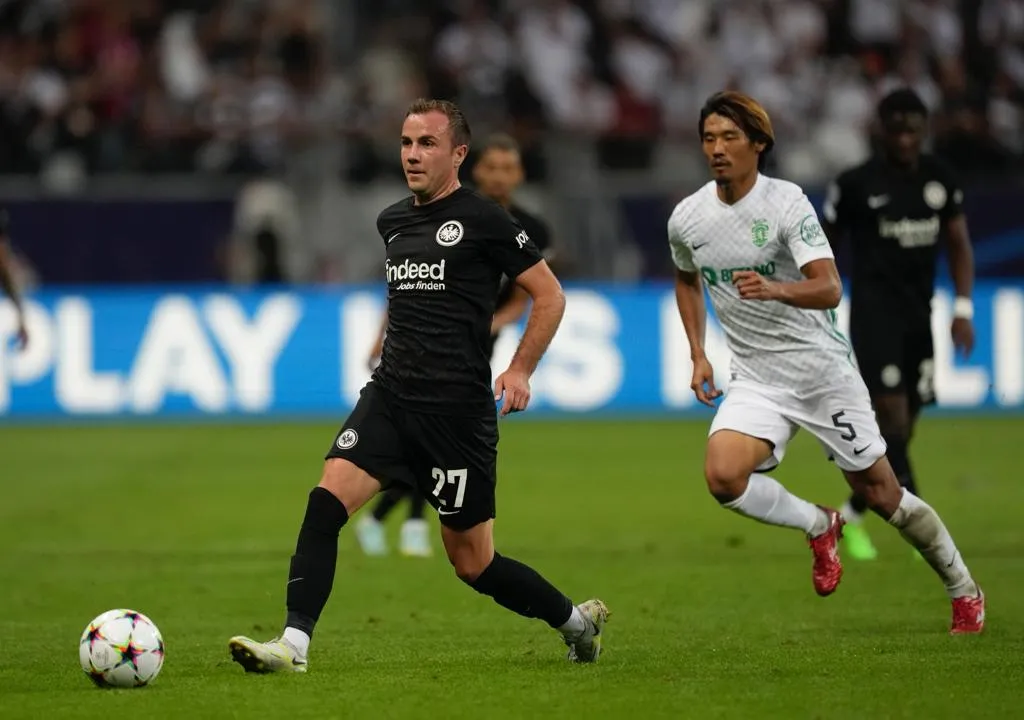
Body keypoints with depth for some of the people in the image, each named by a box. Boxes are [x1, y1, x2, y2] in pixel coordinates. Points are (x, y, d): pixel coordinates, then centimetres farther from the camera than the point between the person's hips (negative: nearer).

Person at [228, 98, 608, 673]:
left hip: (460, 411, -6)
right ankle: (293, 644, -19)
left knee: (473, 563, 2)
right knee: (327, 498, -17)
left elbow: (550, 295, -2)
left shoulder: (483, 220, -6)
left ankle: (577, 620, 25)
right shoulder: (393, 222, 13)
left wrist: (520, 372, -9)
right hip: (390, 398, 6)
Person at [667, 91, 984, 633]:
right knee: (722, 475, -24)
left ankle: (964, 590, 26)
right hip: (756, 380, 3)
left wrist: (775, 289, -44)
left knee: (879, 492, 3)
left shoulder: (786, 203, -15)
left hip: (823, 368, -3)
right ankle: (818, 527, 4)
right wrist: (698, 354, 14)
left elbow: (828, 288, -25)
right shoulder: (686, 218, -1)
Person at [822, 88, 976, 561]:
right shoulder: (856, 184, -6)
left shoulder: (940, 179, 6)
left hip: (919, 316, 5)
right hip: (874, 313, -5)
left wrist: (963, 309, -1)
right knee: (892, 412, -17)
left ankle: (853, 515, 24)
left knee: (901, 426, 7)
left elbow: (959, 245, 11)